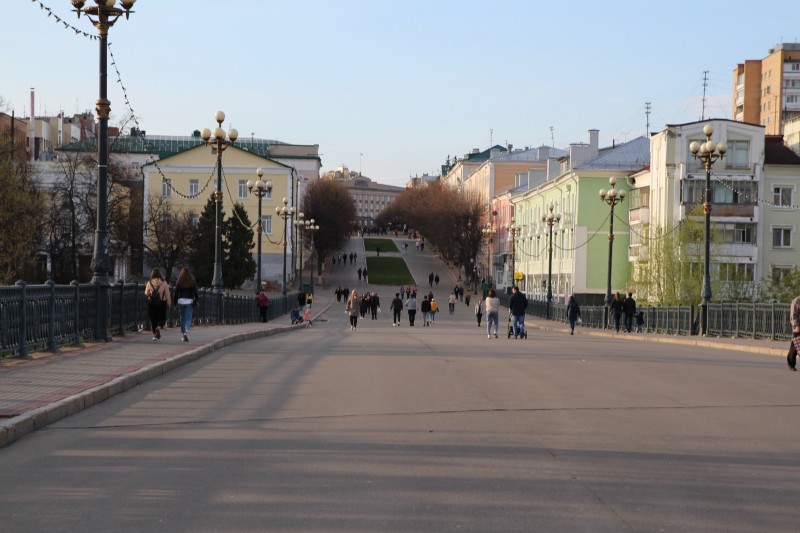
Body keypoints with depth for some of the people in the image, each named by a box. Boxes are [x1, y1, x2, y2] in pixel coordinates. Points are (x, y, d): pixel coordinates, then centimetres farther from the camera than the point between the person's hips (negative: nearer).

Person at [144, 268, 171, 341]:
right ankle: (159, 327, -17)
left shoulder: (149, 283, -5)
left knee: (153, 319, 13)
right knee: (162, 318, 12)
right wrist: (169, 303, 6)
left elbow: (146, 294, 7)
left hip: (151, 303, 1)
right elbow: (167, 294, -5)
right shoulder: (163, 283, -8)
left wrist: (146, 287, 25)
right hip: (162, 303, -1)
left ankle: (154, 334, 12)